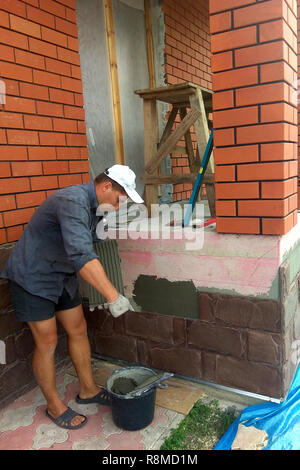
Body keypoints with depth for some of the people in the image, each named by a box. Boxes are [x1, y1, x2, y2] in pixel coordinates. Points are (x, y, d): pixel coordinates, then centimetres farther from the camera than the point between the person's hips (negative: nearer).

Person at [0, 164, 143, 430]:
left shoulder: (93, 206, 1)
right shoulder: (73, 202, -31)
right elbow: (82, 256, -43)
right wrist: (113, 297, -44)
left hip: (62, 276, 9)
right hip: (32, 277, -9)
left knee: (78, 330, 13)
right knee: (47, 342, 1)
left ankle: (88, 390, 31)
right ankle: (54, 405, 22)